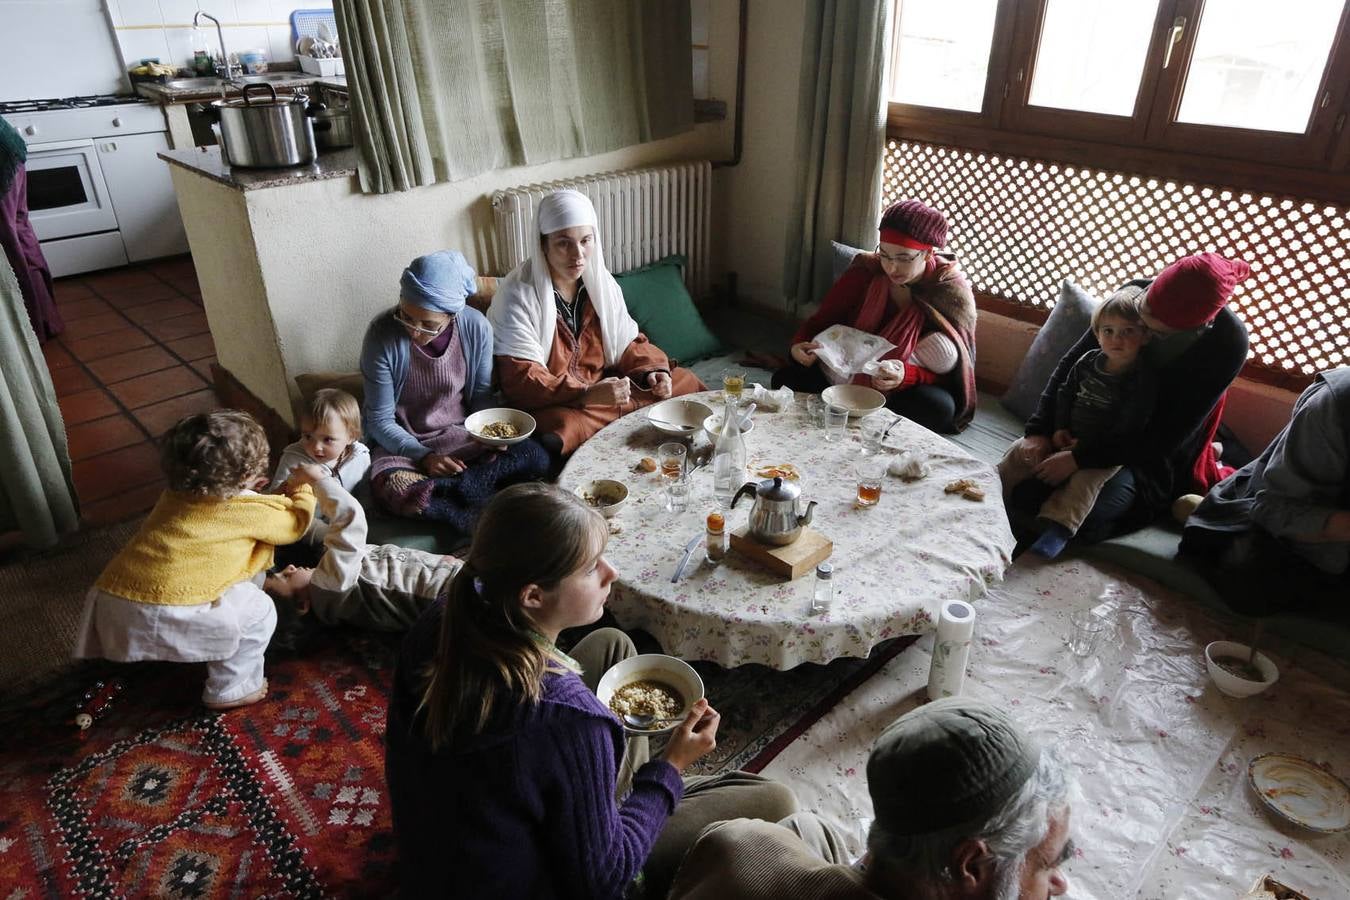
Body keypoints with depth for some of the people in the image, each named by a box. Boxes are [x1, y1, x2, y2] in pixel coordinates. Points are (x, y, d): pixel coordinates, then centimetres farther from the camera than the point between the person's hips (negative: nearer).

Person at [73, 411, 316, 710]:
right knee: (259, 610, 6)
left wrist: (243, 489, 38)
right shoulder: (248, 510, -3)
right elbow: (295, 522, 15)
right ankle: (231, 690, 17)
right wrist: (304, 490, 31)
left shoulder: (179, 492, 17)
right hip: (158, 618, -8)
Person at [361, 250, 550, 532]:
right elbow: (380, 421, -11)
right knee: (389, 489, -37)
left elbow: (481, 395, 3)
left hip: (462, 434, 3)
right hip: (404, 444, -2)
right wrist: (423, 456, -24)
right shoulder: (382, 335, -18)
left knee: (536, 458, -21)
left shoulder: (477, 328, -12)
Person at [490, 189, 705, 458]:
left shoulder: (601, 282, 3)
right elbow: (521, 382, -22)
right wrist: (588, 394, -36)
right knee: (562, 433, -40)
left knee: (685, 382, 0)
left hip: (603, 385, 6)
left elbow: (628, 343, 11)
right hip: (553, 404, -6)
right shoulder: (518, 296, -17)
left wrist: (652, 371, -11)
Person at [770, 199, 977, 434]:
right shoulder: (865, 272, -7)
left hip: (910, 388, -1)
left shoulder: (953, 294, -13)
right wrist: (799, 344, -23)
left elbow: (951, 372, -13)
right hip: (851, 376, 1)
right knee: (785, 378, -19)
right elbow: (821, 320, 1)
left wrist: (907, 376, -35)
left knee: (939, 406, -36)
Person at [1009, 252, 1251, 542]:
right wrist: (1038, 429, -19)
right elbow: (1072, 363, -9)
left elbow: (1168, 435, -23)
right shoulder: (1135, 293, -17)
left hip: (1155, 451, -4)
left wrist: (1080, 459, -27)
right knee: (1022, 497, -11)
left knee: (1083, 523, -23)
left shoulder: (1227, 344, -25)